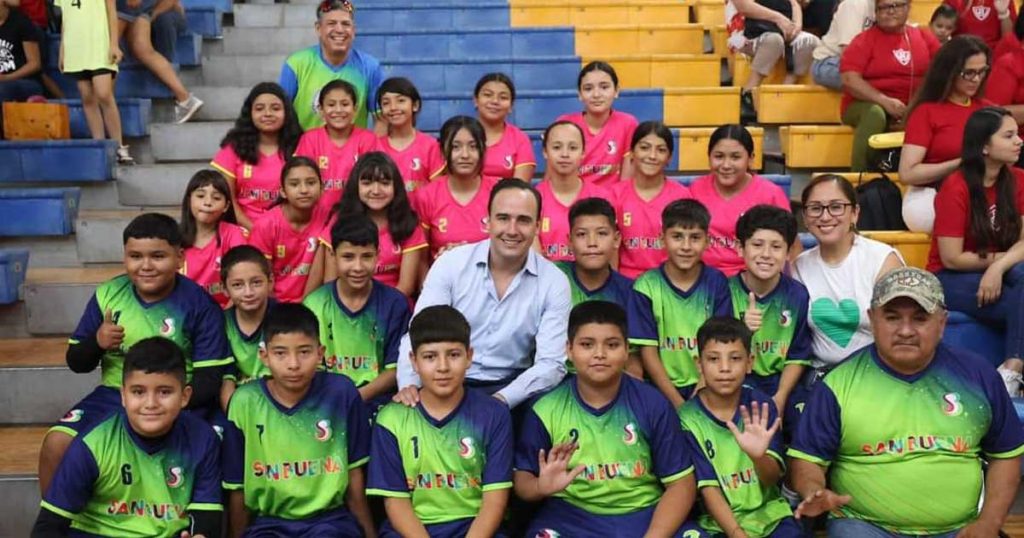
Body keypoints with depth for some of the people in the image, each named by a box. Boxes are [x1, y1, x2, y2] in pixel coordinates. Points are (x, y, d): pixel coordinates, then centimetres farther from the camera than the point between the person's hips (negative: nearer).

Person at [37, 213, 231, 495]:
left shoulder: (199, 305, -8)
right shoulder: (108, 294, 3)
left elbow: (211, 380, -9)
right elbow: (77, 364, 12)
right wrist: (96, 342, -11)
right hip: (113, 396, 4)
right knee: (55, 445, -14)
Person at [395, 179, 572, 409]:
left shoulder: (554, 283, -5)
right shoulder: (451, 264, -4)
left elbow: (551, 363, -10)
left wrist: (500, 401, -26)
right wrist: (409, 385, -27)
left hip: (512, 388, 0)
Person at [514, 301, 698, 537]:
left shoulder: (652, 404, -2)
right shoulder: (546, 409, -2)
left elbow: (681, 483, -1)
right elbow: (521, 477, 5)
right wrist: (541, 487, -19)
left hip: (644, 515, 1)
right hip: (571, 517, 0)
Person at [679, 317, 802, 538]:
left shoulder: (761, 405, -3)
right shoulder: (688, 419, -9)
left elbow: (772, 478, -7)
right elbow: (709, 489, -8)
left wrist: (758, 455, -28)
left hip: (770, 515, 2)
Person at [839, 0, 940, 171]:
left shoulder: (924, 37, 12)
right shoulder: (864, 40, -2)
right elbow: (849, 79, -14)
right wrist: (885, 101, -22)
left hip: (911, 110, 4)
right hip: (866, 106, -4)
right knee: (876, 113, -38)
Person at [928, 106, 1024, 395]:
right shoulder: (956, 188, -16)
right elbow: (951, 259, -17)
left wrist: (999, 267, -27)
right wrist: (1000, 258, -9)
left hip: (999, 275, 5)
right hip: (952, 279, -5)